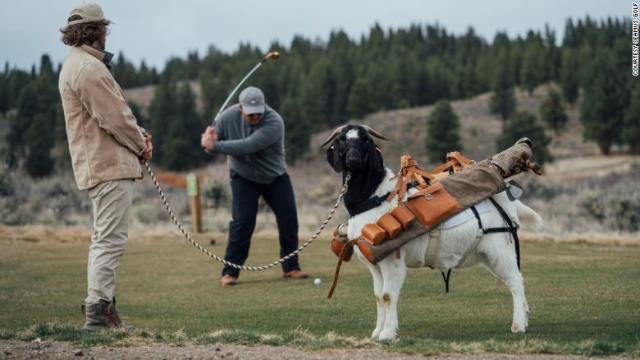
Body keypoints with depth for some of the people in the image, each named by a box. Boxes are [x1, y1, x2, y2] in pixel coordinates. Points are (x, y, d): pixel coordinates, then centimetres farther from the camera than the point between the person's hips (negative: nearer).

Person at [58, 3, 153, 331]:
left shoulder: (75, 65, 18)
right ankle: (98, 312, -13)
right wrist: (140, 145, -2)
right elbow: (114, 118, -18)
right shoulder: (89, 68, -16)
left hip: (95, 165, 11)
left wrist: (139, 134, 6)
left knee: (104, 238, 18)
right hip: (110, 166, -11)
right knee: (110, 239, -11)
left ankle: (98, 303, 23)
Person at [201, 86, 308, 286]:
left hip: (275, 177, 0)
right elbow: (211, 144, -8)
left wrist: (215, 145, -43)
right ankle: (230, 271, -6)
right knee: (242, 222, -12)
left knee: (288, 219, -3)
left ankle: (291, 267, 12)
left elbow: (247, 146, -41)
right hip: (244, 177, 0)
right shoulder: (229, 117, -19)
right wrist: (209, 139, -33)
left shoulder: (274, 122, -31)